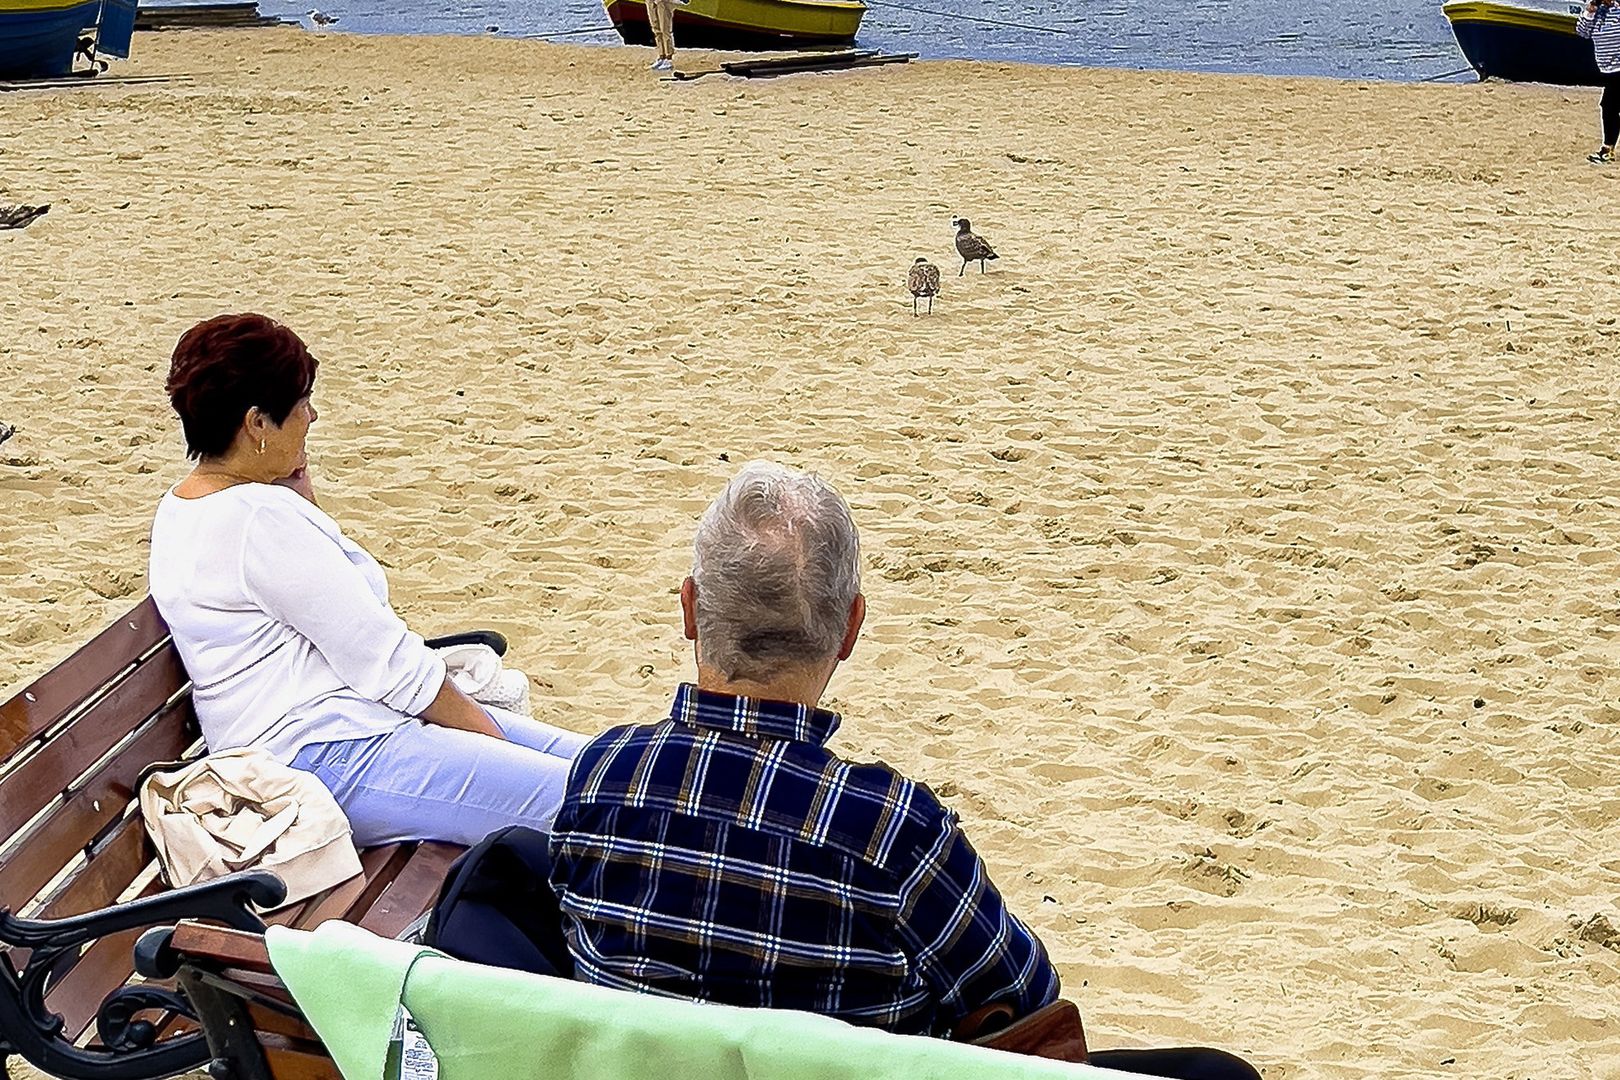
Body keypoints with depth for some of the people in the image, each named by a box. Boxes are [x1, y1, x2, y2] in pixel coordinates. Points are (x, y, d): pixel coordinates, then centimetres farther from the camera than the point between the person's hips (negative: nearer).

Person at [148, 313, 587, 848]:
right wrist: (490, 733, -5)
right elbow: (385, 662, -16)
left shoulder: (182, 506, 14)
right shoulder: (259, 519, -19)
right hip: (329, 758, -11)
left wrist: (301, 494, 12)